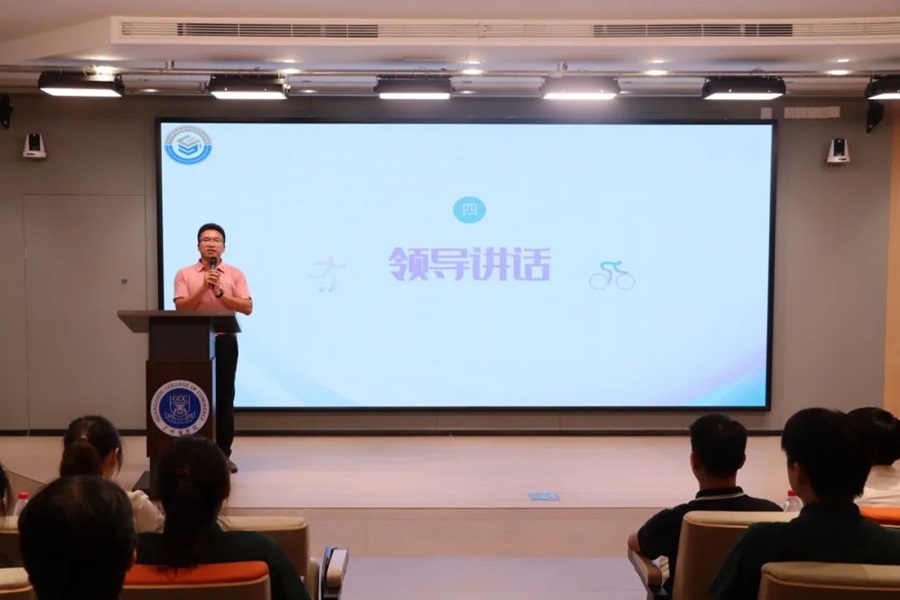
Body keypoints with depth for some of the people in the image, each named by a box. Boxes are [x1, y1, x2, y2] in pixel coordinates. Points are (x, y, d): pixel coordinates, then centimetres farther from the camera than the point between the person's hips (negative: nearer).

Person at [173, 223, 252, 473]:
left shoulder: (235, 274, 4)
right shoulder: (184, 274, 4)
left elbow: (247, 307, -6)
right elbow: (181, 307, -7)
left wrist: (220, 292, -15)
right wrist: (203, 288, -17)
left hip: (224, 341, 0)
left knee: (224, 397, 3)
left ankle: (223, 453, 11)